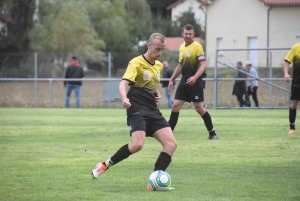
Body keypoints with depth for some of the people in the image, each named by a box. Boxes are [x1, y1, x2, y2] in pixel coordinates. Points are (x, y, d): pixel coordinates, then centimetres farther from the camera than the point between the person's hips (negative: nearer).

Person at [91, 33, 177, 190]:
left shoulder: (159, 66, 16)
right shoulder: (137, 63, -7)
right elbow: (123, 83, -21)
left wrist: (157, 93, 12)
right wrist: (124, 98, -42)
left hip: (153, 111, 7)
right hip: (137, 110, -7)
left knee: (171, 144, -9)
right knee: (137, 144, -27)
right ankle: (106, 165, -5)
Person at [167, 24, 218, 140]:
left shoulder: (197, 46, -9)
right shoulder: (182, 47, 13)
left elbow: (203, 65, -16)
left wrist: (195, 77, -29)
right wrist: (172, 79, 21)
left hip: (195, 82, -7)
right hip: (184, 81, 7)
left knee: (199, 108, -4)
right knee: (175, 106, 0)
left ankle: (212, 133, 7)